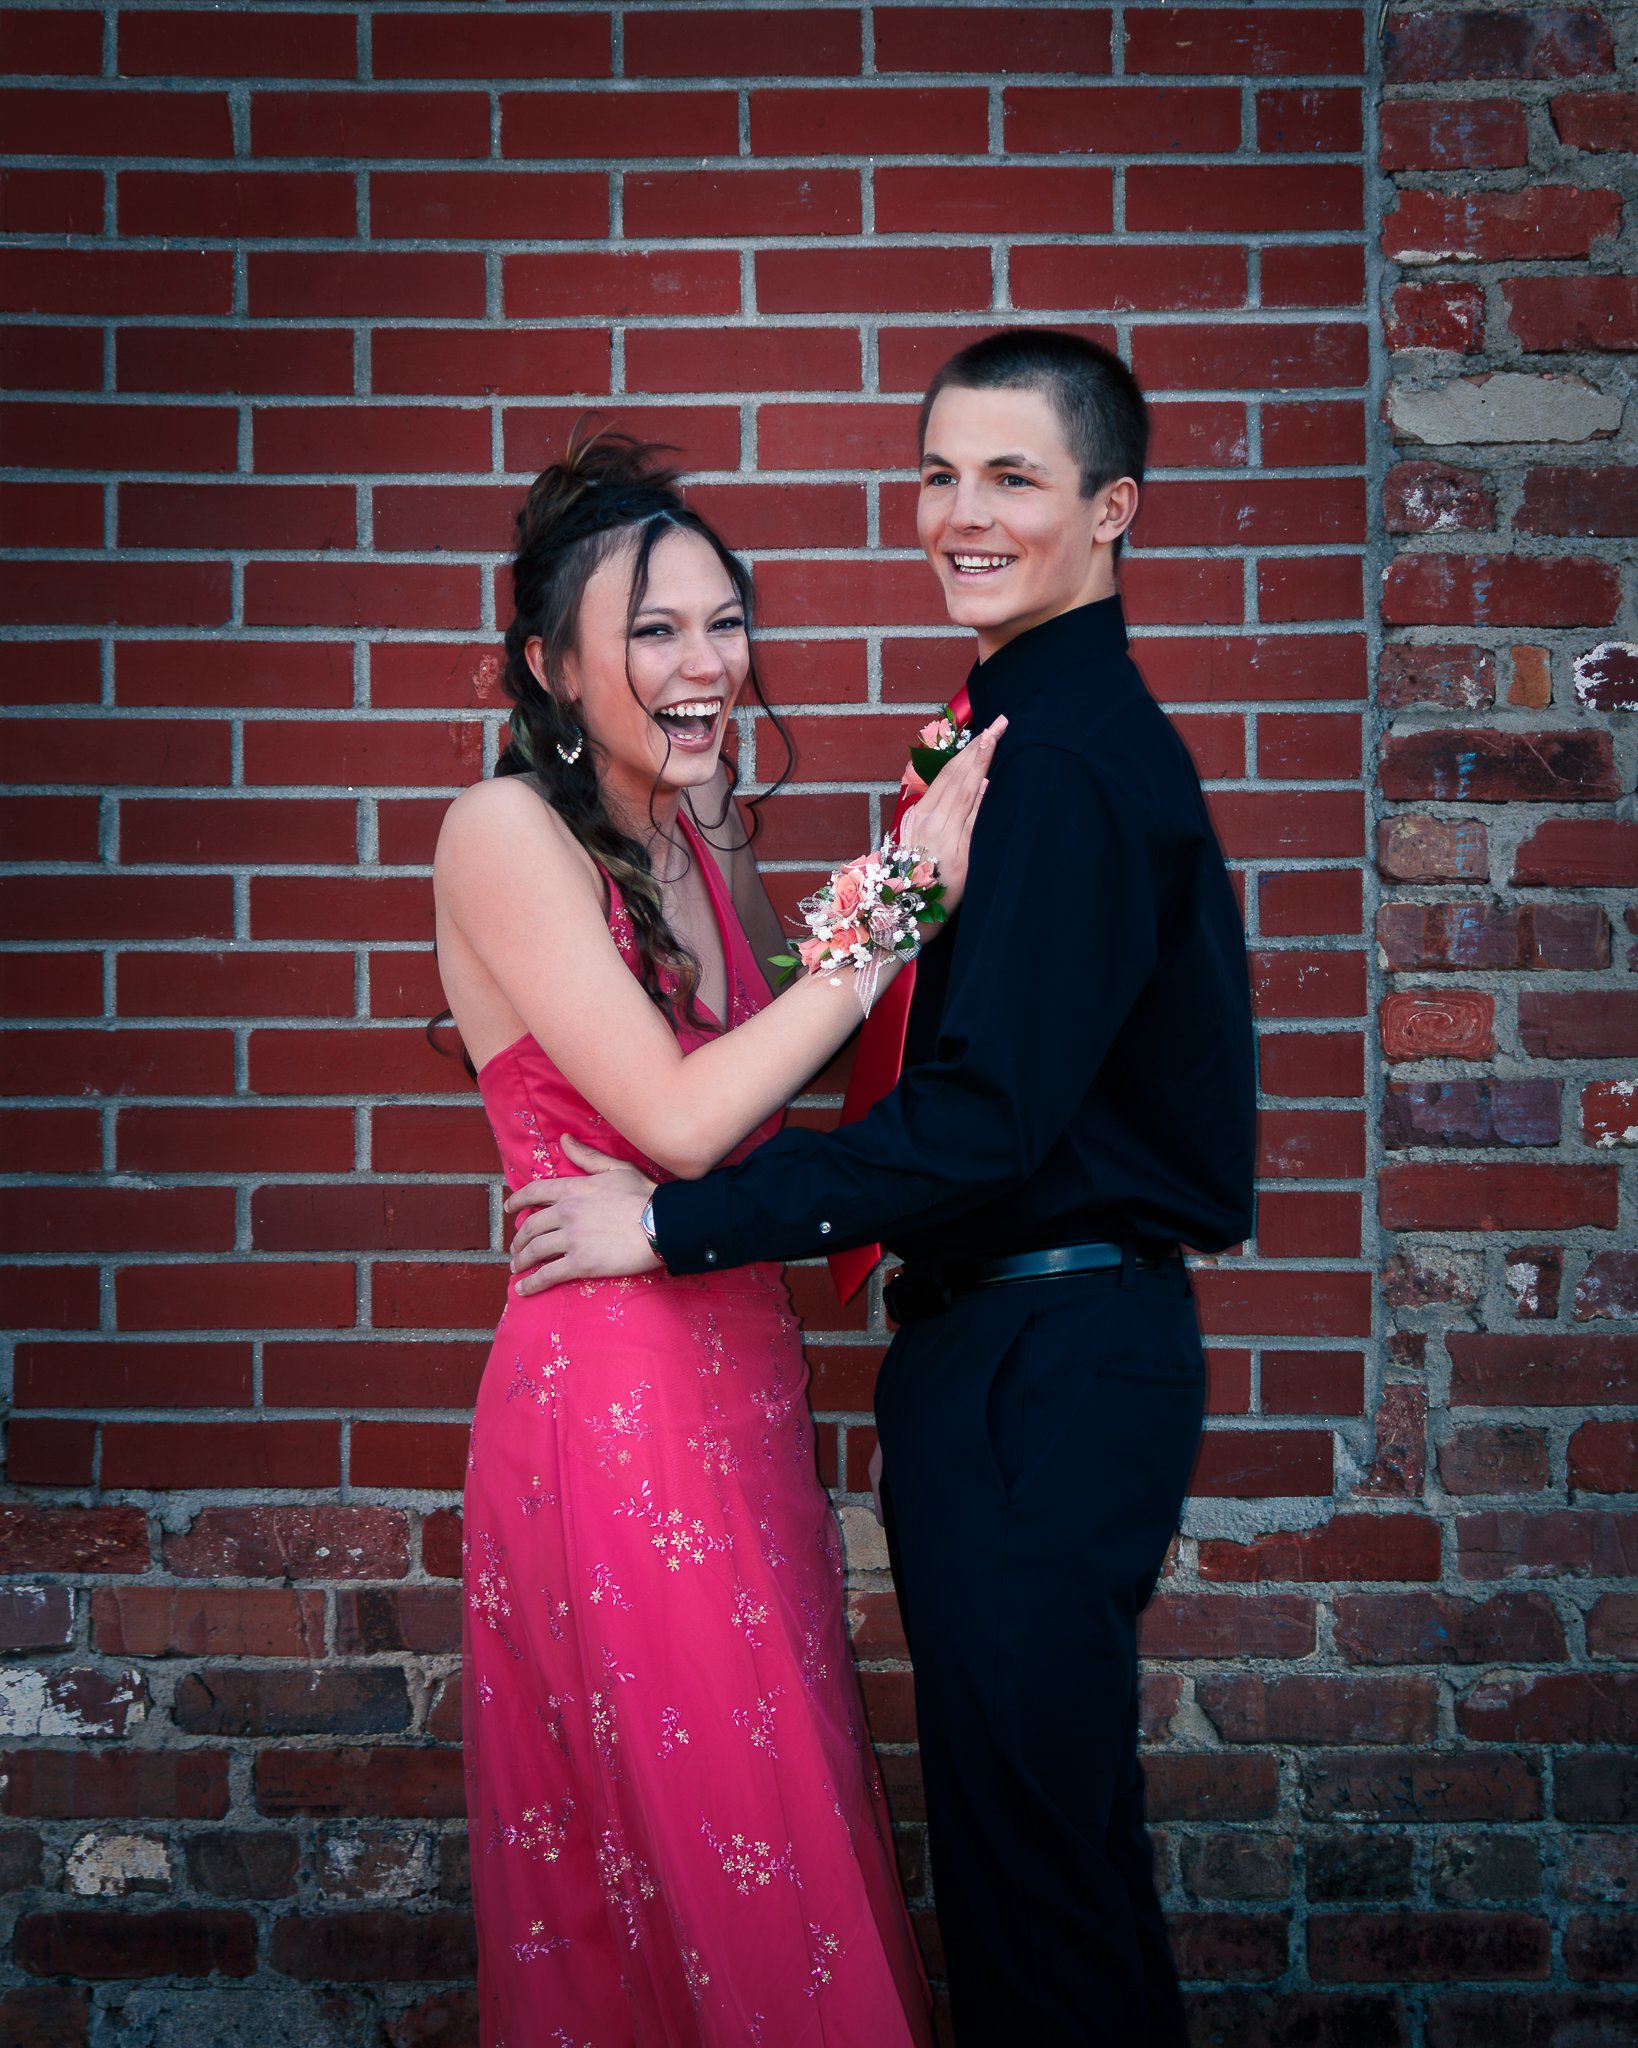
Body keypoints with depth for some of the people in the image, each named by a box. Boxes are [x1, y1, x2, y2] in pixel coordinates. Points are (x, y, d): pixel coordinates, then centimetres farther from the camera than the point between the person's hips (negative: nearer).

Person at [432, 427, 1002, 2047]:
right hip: (609, 1392, -8)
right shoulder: (507, 831, -14)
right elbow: (681, 1119, -21)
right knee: (704, 1869, 1)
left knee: (780, 1836, 15)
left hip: (740, 1372, 8)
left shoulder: (697, 835, 10)